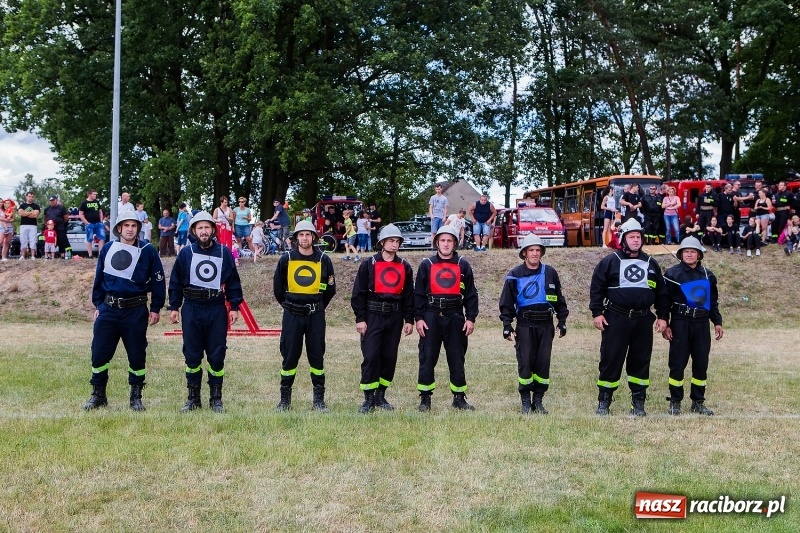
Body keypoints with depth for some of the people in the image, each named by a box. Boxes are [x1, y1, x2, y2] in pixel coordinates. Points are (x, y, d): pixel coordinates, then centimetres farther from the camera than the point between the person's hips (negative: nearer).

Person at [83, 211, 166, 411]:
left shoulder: (147, 252, -2)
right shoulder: (107, 249, 6)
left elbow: (158, 281, 2)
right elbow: (99, 278, 15)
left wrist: (155, 308, 0)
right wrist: (97, 305, 13)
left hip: (136, 312, -2)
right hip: (108, 310, 2)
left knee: (137, 355, 4)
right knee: (99, 353, 3)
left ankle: (136, 397, 17)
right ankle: (98, 395, 18)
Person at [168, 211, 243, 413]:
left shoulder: (224, 252, 3)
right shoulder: (186, 253, 3)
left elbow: (233, 281, 7)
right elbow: (175, 282, 8)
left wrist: (234, 307, 3)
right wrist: (174, 307, 4)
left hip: (217, 308, 0)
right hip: (191, 308, 0)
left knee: (217, 355, 2)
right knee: (192, 355, 5)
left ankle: (216, 399, 13)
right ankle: (193, 398, 16)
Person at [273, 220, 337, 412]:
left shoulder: (323, 260, 0)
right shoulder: (286, 259, -1)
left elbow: (330, 289, 10)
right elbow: (277, 288, 10)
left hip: (316, 316, 1)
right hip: (292, 316, 0)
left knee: (317, 356, 4)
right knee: (289, 356, 3)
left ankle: (319, 399, 12)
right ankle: (285, 398, 12)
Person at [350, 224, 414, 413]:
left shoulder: (404, 267, 10)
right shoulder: (369, 265, -1)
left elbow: (409, 295, 12)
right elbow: (358, 293, -2)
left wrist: (409, 320, 6)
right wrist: (360, 319, -8)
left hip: (394, 316, 4)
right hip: (373, 315, -4)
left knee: (390, 357, 6)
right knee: (371, 356, -9)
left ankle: (380, 395, 18)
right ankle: (369, 399, -3)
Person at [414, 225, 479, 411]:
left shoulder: (463, 265, 8)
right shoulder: (427, 265, 5)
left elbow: (471, 294, 8)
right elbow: (418, 293, 4)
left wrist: (471, 318, 0)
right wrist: (418, 318, -4)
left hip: (455, 317, 1)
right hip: (431, 316, -1)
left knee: (457, 358, 5)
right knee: (427, 358, 0)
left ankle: (459, 397, 15)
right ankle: (425, 398, 7)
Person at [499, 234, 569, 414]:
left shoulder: (550, 273, 7)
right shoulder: (515, 275, 2)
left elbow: (559, 299, 14)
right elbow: (506, 303, 4)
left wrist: (562, 321, 10)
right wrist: (507, 326, -3)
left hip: (546, 325, 2)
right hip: (525, 326, -2)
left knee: (543, 363, 3)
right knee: (525, 362, -4)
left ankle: (538, 401, 14)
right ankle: (525, 401, 8)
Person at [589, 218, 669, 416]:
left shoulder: (651, 264, 12)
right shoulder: (610, 261, 1)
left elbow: (661, 292, 16)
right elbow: (597, 288, 0)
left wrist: (663, 316, 10)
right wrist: (597, 313, -7)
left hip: (643, 320, 3)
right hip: (616, 319, -3)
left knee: (641, 361, 6)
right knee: (610, 360, -2)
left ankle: (638, 403, 14)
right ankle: (604, 402, 6)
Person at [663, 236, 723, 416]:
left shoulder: (708, 275, 11)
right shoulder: (672, 273, -1)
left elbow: (713, 302, 18)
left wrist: (717, 322, 10)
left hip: (702, 324, 4)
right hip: (680, 323, -4)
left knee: (701, 364, 7)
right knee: (677, 363, -2)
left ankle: (698, 402, 16)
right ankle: (675, 402, 7)